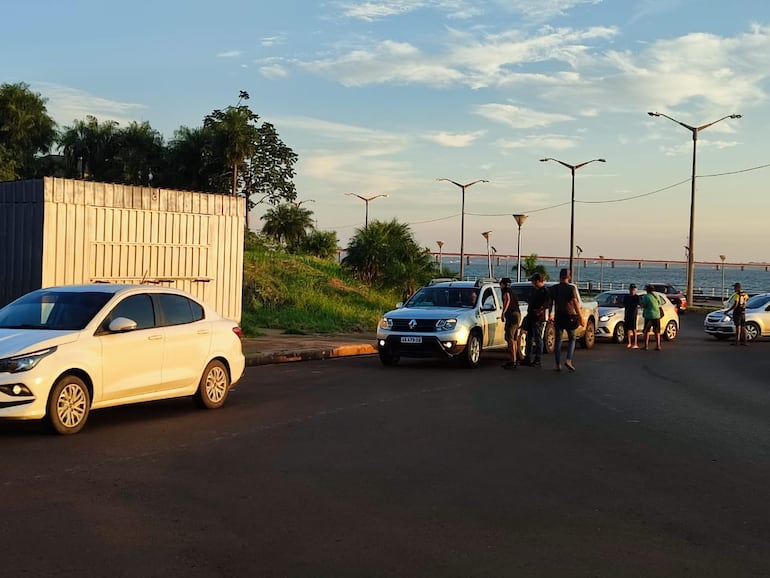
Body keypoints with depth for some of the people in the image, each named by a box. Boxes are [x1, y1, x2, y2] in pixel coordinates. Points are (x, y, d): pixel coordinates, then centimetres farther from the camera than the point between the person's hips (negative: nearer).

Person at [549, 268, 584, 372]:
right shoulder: (571, 288, -8)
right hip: (569, 316, -2)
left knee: (558, 340, 7)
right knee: (572, 339, 11)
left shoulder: (554, 288, 3)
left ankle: (558, 364, 3)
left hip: (558, 316, 2)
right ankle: (568, 360, -7)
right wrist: (581, 317, -11)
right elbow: (575, 303, -13)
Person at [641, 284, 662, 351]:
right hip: (657, 315, 4)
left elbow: (643, 306, -13)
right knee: (657, 332, 8)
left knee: (646, 331, 7)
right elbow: (659, 305, 11)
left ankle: (646, 345, 5)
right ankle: (658, 346, 4)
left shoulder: (645, 296, -7)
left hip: (648, 316, -4)